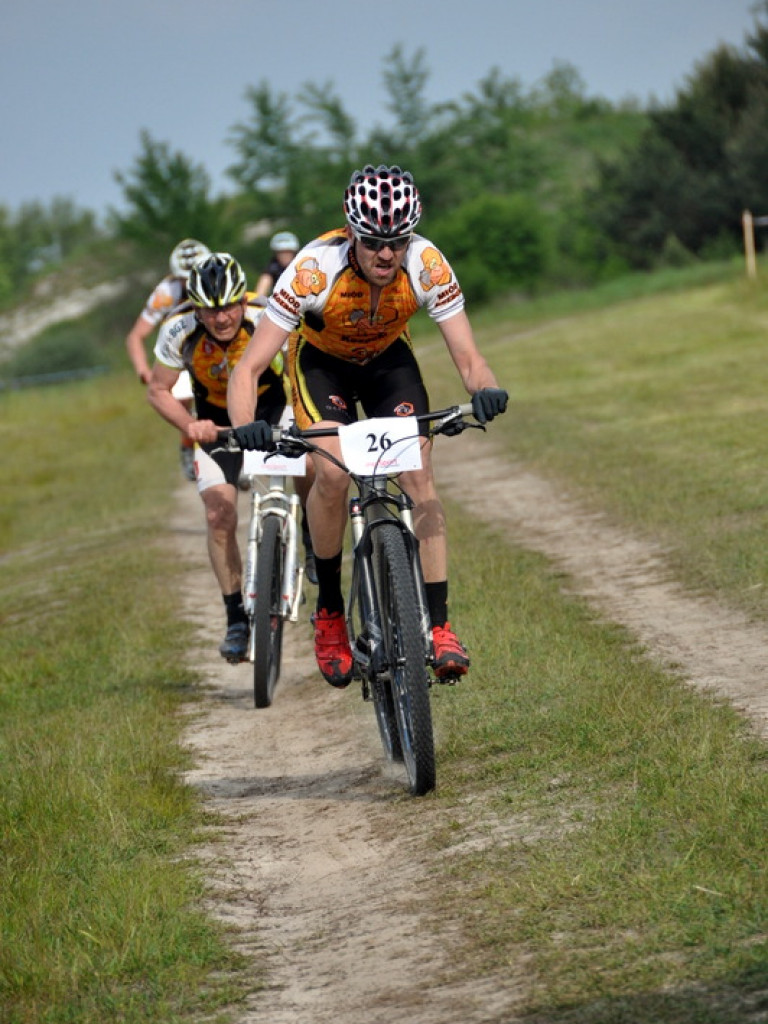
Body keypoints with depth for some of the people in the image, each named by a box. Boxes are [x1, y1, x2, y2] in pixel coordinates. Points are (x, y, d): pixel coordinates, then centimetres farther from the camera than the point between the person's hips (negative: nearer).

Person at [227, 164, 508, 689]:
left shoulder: (428, 265, -31)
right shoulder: (315, 267, -37)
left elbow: (468, 357, -26)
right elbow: (249, 369, -36)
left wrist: (486, 390, -49)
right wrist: (246, 427, -55)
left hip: (388, 359, 2)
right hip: (321, 361, -2)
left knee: (420, 474, -17)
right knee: (333, 473, -24)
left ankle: (439, 625, -14)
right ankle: (329, 611, -4)